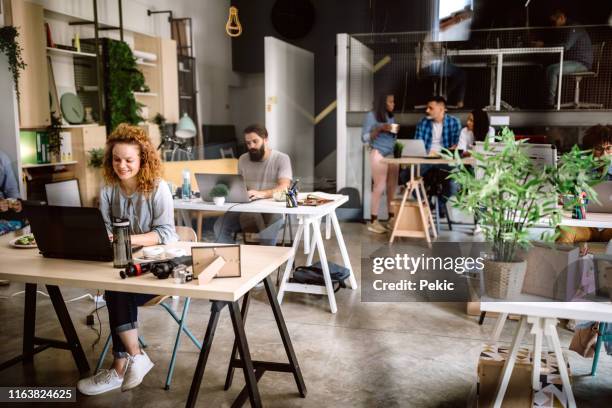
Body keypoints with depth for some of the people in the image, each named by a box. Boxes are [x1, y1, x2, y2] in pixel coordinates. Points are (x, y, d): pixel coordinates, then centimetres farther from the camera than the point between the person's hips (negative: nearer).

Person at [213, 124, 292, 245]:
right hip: (247, 209, 5)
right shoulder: (243, 159, 11)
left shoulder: (282, 158, -5)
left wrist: (261, 194, -37)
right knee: (220, 226, -20)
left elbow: (284, 188, -18)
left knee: (267, 231, -38)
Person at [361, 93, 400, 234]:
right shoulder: (371, 116, -3)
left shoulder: (391, 117, 16)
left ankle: (391, 218, 8)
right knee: (379, 187, -8)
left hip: (392, 154, 6)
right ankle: (373, 221, -3)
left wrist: (396, 132, 2)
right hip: (378, 154, -6)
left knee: (392, 187, 0)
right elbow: (364, 138, -7)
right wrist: (380, 129, -17)